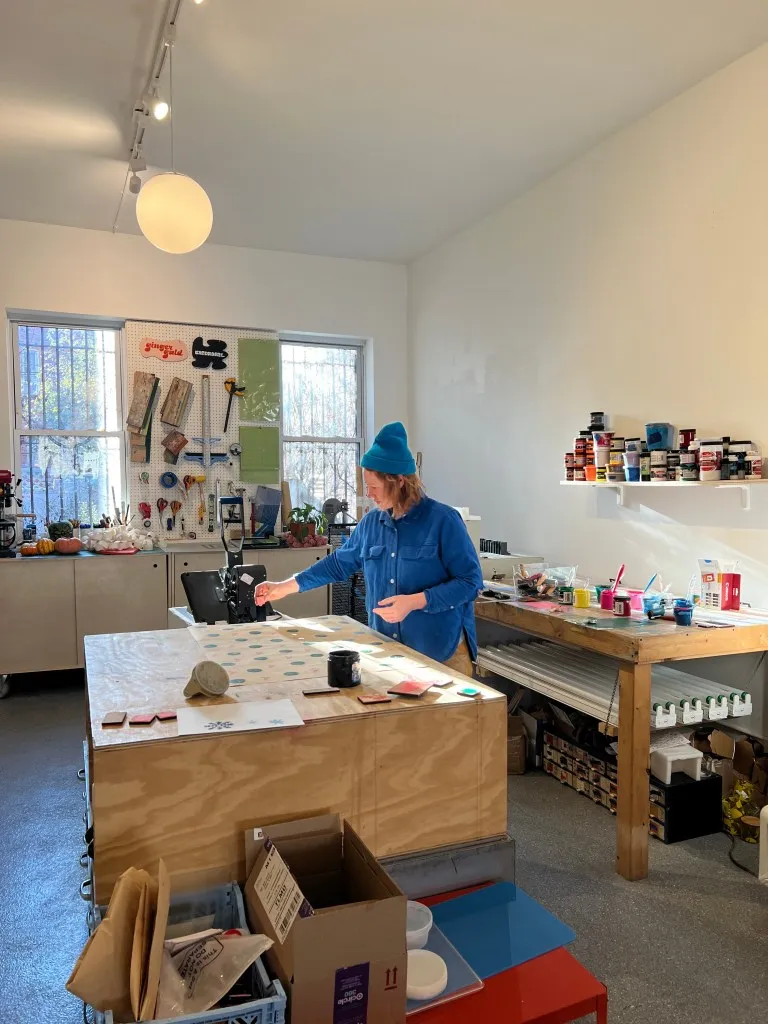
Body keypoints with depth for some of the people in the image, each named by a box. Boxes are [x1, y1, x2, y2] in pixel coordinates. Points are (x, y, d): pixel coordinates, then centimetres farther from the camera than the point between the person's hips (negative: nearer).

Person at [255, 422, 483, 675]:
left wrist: (414, 602, -22)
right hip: (386, 649, 5)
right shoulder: (370, 523, 4)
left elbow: (470, 581, -14)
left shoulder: (442, 520, -13)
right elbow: (339, 564, 17)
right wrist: (286, 587, 14)